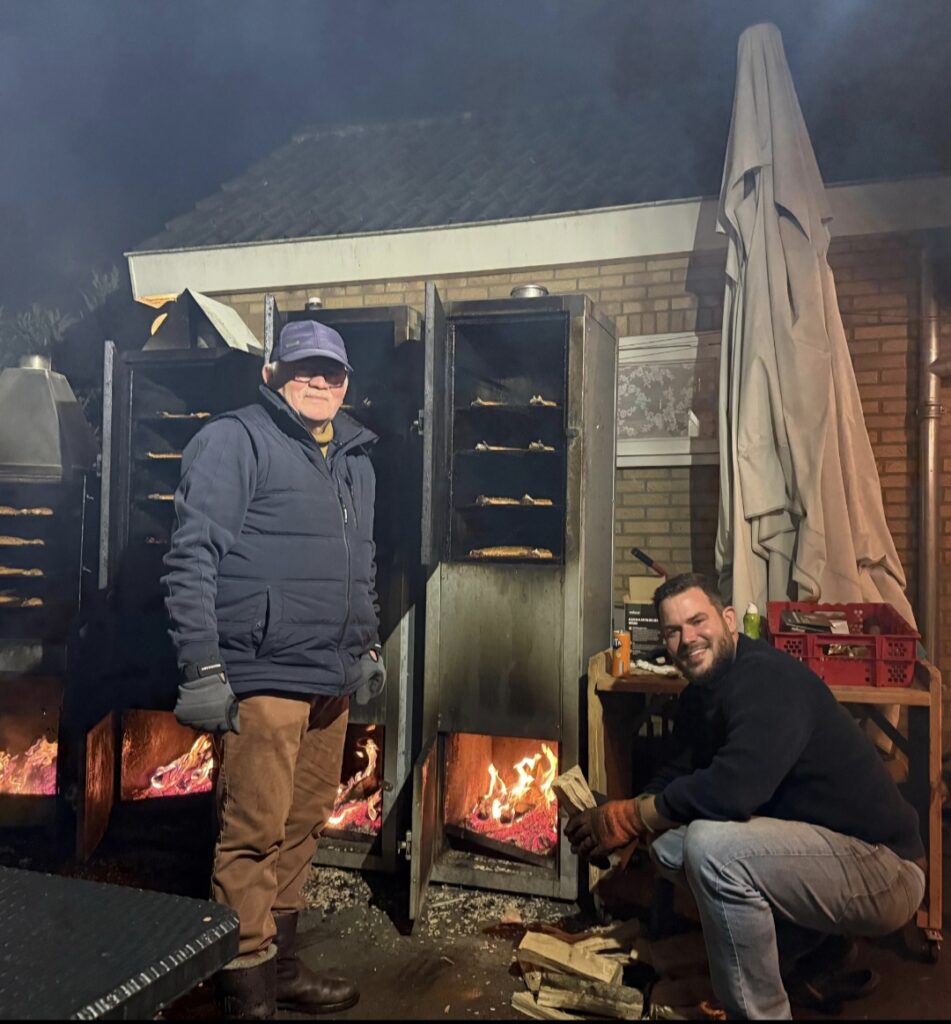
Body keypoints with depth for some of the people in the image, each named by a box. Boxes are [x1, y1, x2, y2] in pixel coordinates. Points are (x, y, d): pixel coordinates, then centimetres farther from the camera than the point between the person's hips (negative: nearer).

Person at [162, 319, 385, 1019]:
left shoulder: (356, 460, 17)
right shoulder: (237, 441, -6)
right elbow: (193, 558, -13)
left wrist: (369, 644, 21)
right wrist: (202, 668, -17)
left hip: (332, 682, 8)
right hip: (263, 678, -8)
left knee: (303, 827, 16)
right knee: (254, 834, 0)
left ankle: (282, 966, 33)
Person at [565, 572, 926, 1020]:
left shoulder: (767, 677, -23)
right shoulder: (700, 696, 7)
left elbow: (732, 789, -34)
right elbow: (678, 777, 9)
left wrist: (627, 818, -21)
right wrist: (615, 820, -11)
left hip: (883, 867, -9)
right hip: (815, 849, 10)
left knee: (710, 844, -29)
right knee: (668, 840, 6)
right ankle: (823, 955, 15)